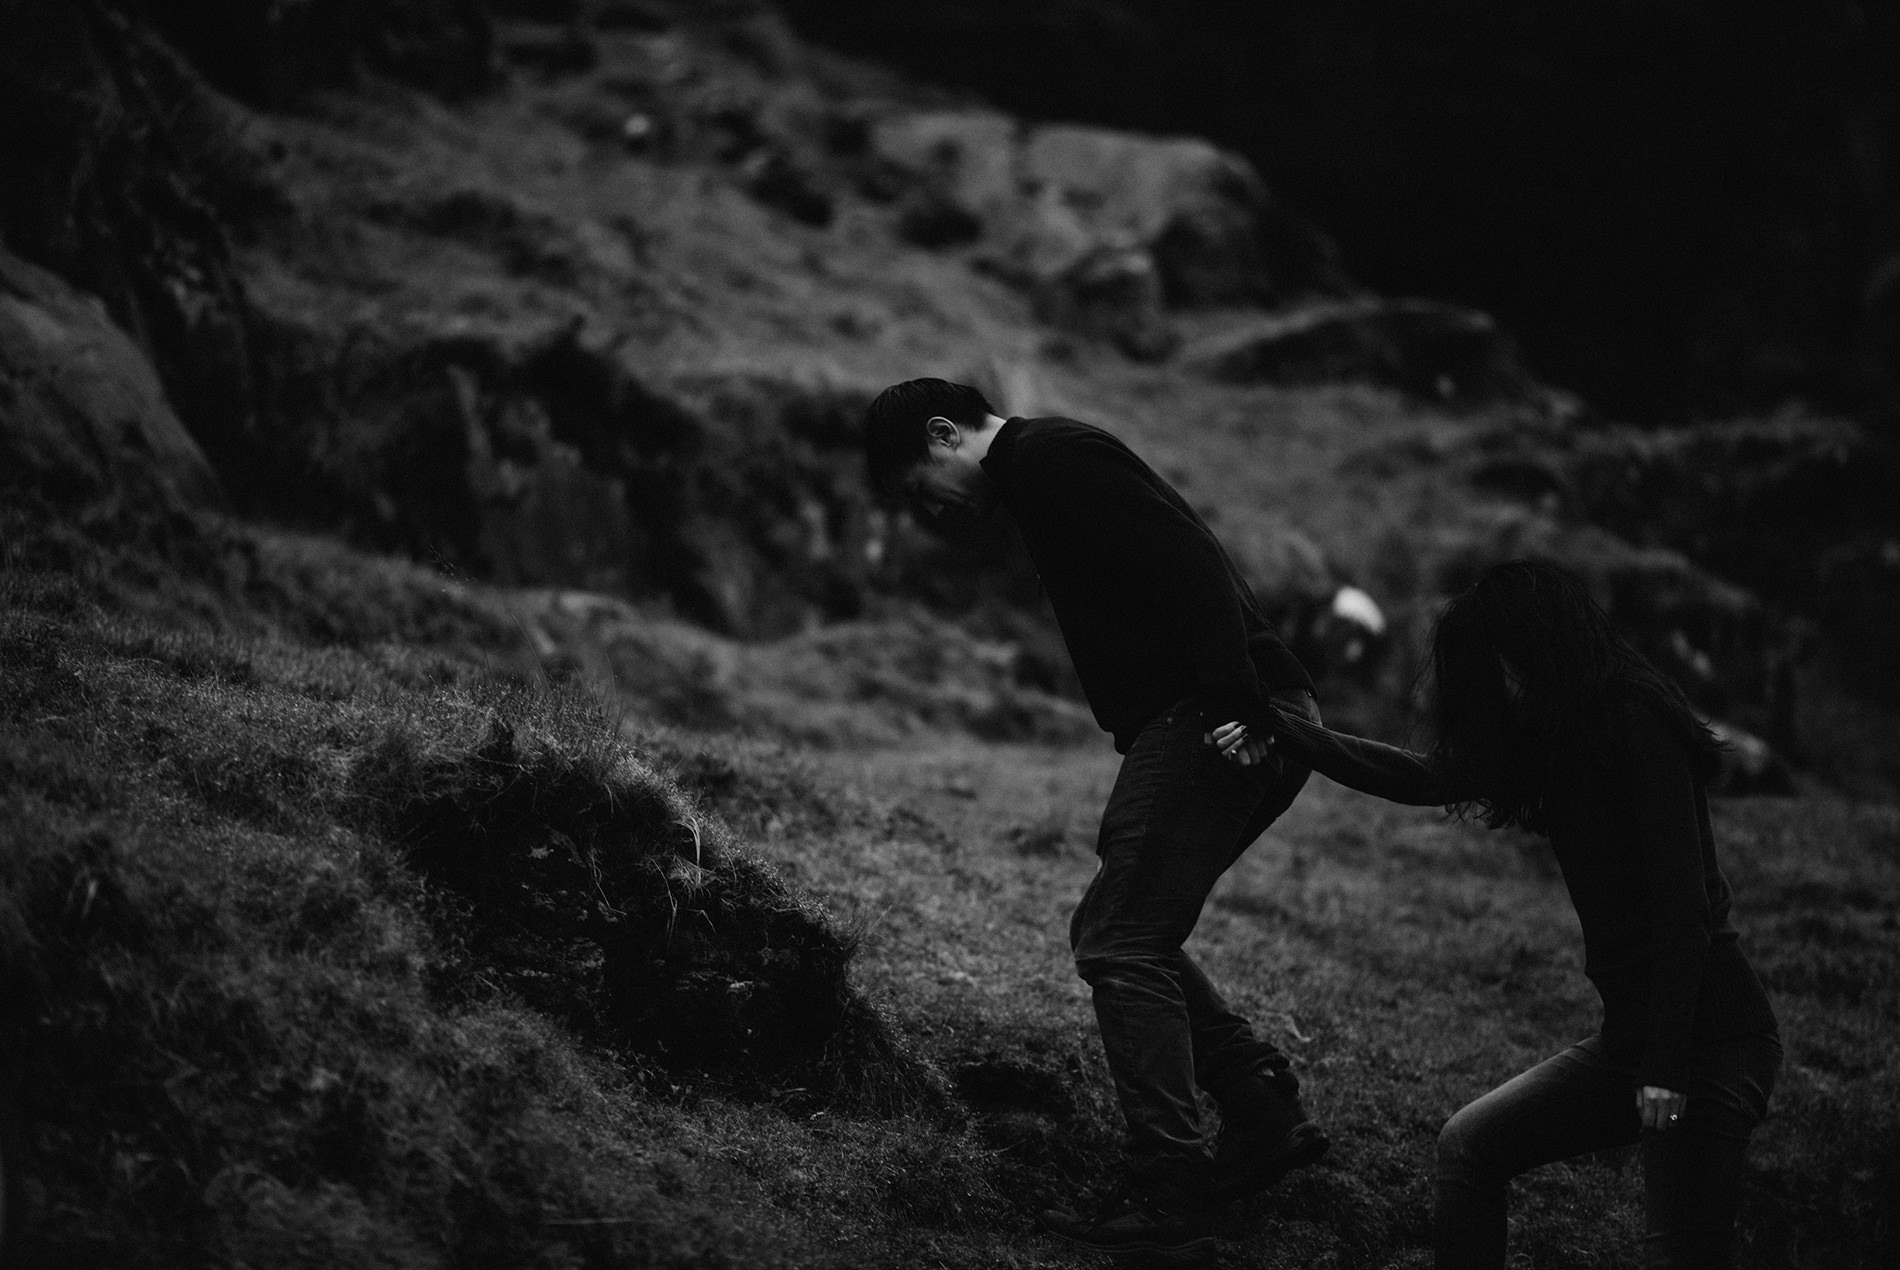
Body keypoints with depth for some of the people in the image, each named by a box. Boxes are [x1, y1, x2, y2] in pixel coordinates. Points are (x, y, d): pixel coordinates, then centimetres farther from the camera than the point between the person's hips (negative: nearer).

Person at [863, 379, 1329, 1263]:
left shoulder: (1051, 457, -7)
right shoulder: (1043, 469, 24)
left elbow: (1190, 568, -20)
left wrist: (1237, 708, -27)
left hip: (1211, 723, -10)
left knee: (1121, 946, -8)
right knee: (1118, 933, 17)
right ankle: (1265, 1118, 17)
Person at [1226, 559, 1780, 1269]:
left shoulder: (1637, 728, -15)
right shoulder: (1554, 741, 12)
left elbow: (1683, 903, -20)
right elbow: (1419, 778, 19)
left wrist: (1667, 1070, -21)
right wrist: (1275, 730, 16)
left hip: (1709, 1039, -10)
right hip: (1629, 1036, 10)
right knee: (1469, 1146, 7)